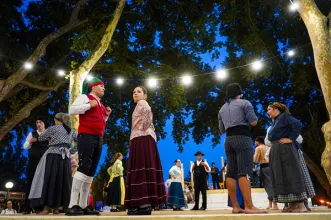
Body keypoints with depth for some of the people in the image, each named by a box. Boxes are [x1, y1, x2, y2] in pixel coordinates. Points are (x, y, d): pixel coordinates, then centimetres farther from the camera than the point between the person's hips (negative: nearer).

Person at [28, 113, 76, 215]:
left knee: (49, 180, -4)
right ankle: (56, 208, 5)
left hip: (53, 155, -5)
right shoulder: (71, 131, 17)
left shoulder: (53, 128, 3)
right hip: (66, 157, 5)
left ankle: (46, 208, -9)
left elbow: (40, 138, 14)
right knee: (62, 181, 5)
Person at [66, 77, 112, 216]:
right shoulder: (84, 97, 5)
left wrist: (106, 115, 15)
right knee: (84, 167, -17)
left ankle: (83, 206, 8)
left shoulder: (100, 104, 25)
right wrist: (89, 105, -12)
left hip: (98, 139, 8)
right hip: (86, 136, -8)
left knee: (91, 171, 5)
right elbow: (71, 110, -11)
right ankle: (72, 205, -16)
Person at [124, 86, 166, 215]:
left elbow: (147, 112, -21)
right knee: (145, 168, 3)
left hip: (142, 138, -10)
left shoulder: (142, 103, 1)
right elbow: (149, 123, 22)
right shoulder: (141, 106, 28)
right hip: (142, 139, 10)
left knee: (141, 168, -14)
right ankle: (146, 204, 2)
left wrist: (142, 128, -13)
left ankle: (145, 205, -16)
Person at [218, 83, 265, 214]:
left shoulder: (222, 109, 20)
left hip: (229, 140, 6)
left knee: (231, 173, 2)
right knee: (244, 172, -14)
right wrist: (244, 119, 16)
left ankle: (235, 206, 1)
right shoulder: (244, 103, 3)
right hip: (242, 138, -6)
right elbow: (254, 122, -4)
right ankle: (249, 206, -19)